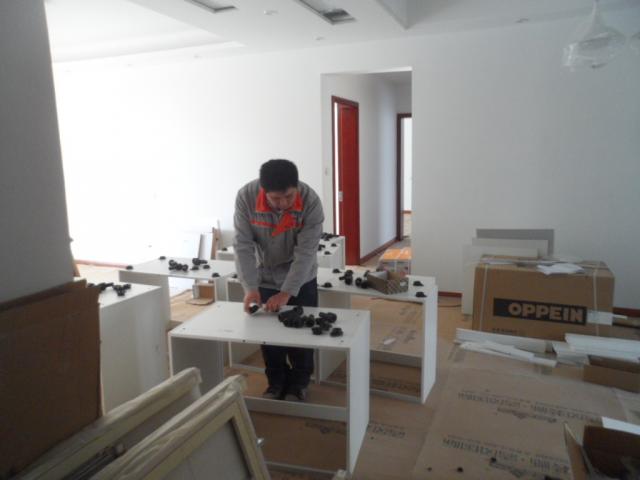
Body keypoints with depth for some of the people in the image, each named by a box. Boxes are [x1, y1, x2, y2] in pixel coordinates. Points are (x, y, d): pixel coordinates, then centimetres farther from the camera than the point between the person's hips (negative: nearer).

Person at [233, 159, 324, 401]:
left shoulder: (310, 201, -28)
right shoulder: (245, 197, -25)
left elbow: (306, 252, -27)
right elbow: (243, 245, -22)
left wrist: (287, 292, -32)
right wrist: (250, 287, -31)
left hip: (301, 278, -1)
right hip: (264, 277, 2)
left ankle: (298, 383, 27)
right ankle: (276, 382, 30)